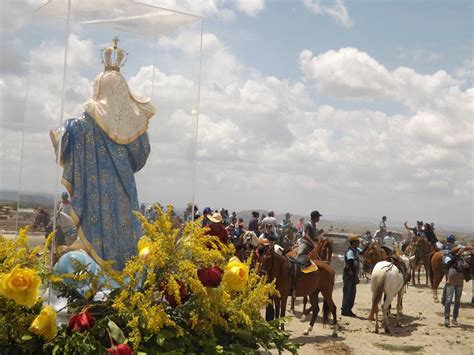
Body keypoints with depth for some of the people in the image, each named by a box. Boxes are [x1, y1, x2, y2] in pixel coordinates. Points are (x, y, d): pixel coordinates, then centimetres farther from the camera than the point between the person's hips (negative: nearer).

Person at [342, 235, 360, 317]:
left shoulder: (356, 251, 10)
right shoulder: (350, 251, -18)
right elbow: (351, 264, -25)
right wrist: (356, 275, -25)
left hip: (353, 275, 9)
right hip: (348, 275, -9)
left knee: (352, 293, 13)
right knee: (347, 292, -3)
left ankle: (348, 309, 21)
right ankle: (344, 310, 5)